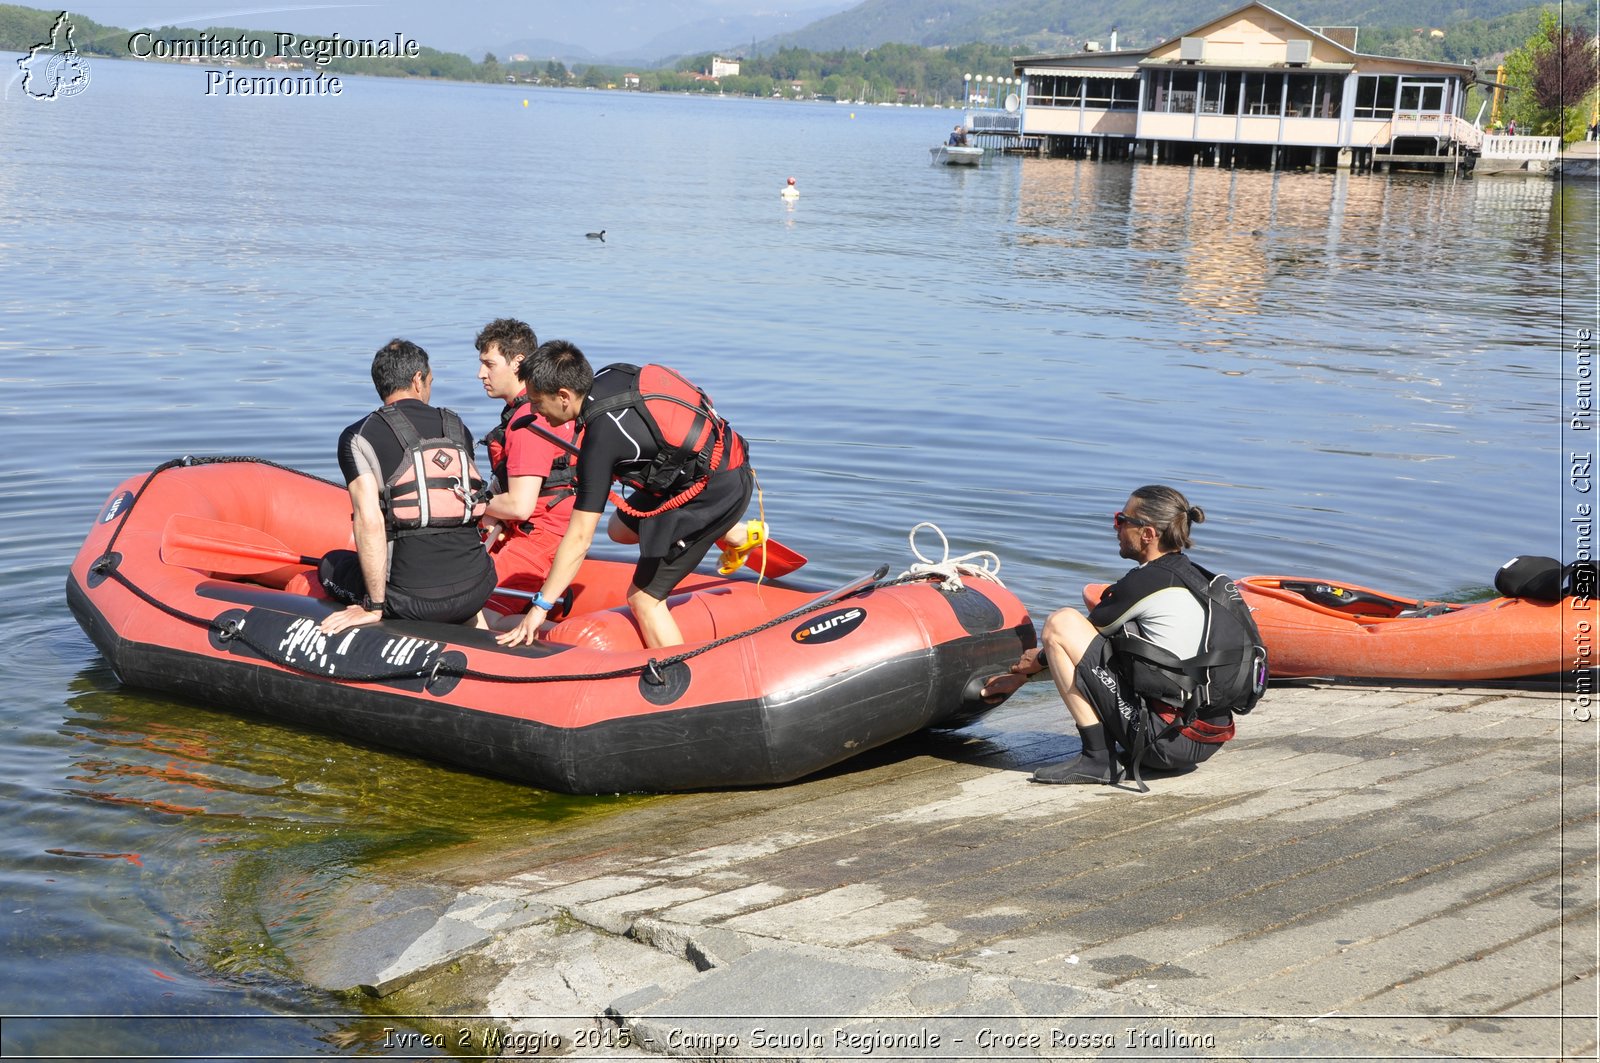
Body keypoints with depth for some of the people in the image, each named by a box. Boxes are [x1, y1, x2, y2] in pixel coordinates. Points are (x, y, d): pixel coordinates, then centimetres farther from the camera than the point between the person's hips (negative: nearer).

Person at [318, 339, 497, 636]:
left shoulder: (359, 436, -3)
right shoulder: (458, 428, 10)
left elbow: (369, 520, -15)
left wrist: (374, 607, -11)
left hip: (413, 600, -3)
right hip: (476, 592, 4)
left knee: (331, 564, 26)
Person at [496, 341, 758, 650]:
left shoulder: (601, 438, -24)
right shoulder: (612, 374, -3)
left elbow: (579, 540, -21)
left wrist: (541, 606, -14)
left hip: (715, 490, -9)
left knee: (643, 598, -2)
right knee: (621, 529, 24)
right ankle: (735, 533, 33)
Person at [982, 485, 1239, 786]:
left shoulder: (1146, 582, -12)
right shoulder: (1190, 575, 15)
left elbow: (1083, 633, 3)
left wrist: (1038, 660, 25)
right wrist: (1023, 675, 27)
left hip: (1169, 739, -9)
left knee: (1061, 622, -7)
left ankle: (1097, 758, -8)